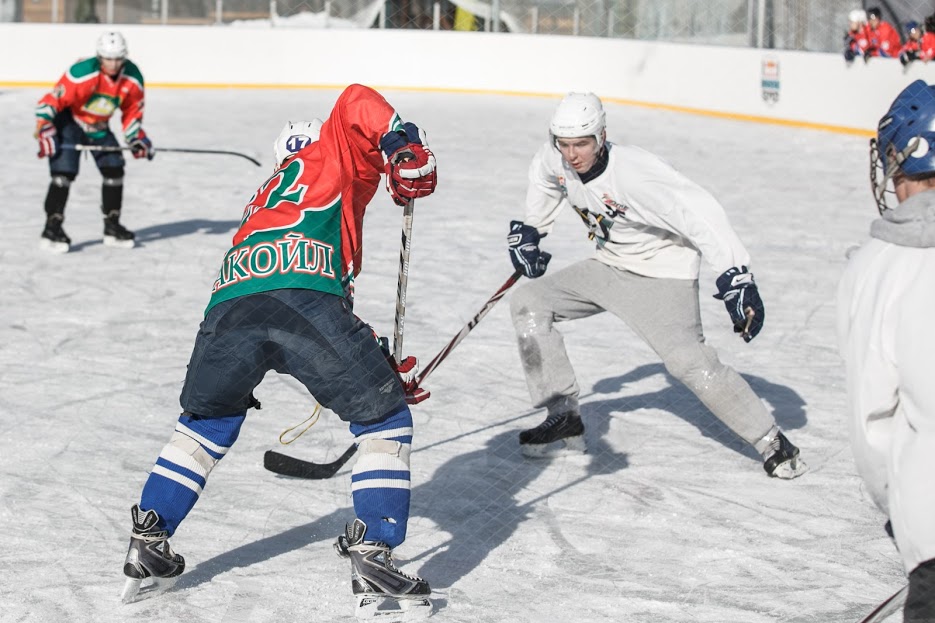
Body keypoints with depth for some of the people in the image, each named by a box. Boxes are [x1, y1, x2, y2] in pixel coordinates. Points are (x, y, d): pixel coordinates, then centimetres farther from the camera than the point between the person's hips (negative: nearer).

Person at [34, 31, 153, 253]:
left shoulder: (133, 78, -12)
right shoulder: (82, 73, -31)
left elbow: (132, 110, 4)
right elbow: (50, 101, -27)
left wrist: (137, 138, -3)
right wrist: (44, 133, -31)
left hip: (99, 126, 6)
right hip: (69, 122, -6)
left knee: (114, 170, 0)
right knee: (64, 173, -16)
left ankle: (112, 226, 14)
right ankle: (51, 228, -8)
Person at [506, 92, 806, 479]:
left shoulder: (633, 174, -33)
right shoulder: (556, 160, -11)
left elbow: (698, 213, -38)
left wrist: (736, 276, -45)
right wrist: (529, 230, 17)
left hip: (661, 275, -8)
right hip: (608, 266, 8)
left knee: (689, 363, -23)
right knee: (528, 303, 1)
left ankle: (772, 442, -8)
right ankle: (564, 418, 7)